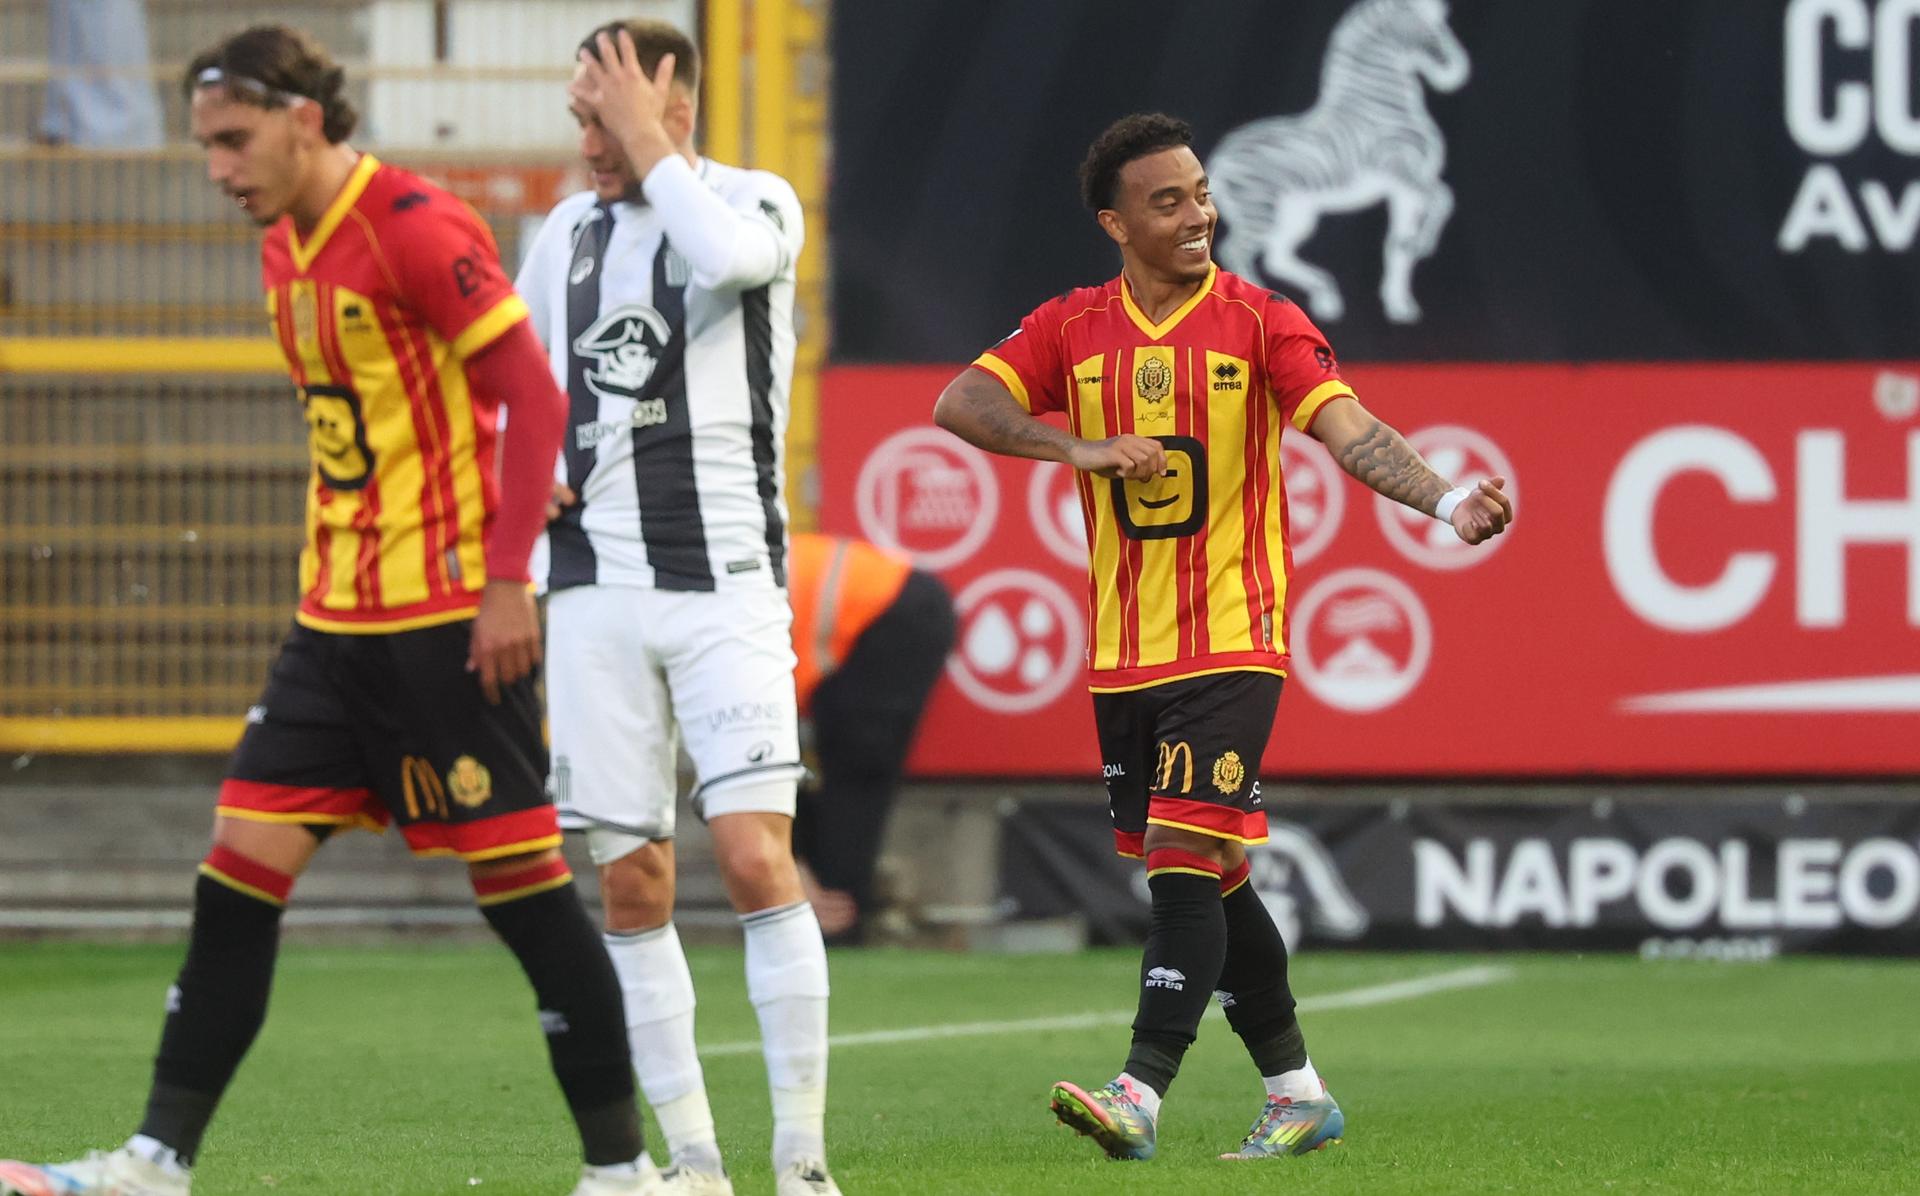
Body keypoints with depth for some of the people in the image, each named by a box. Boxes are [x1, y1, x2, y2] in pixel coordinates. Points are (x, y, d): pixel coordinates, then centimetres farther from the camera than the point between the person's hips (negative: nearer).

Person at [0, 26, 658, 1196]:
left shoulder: (417, 229, -15)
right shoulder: (287, 251, 12)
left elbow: (534, 396, -16)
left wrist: (508, 582, -19)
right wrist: (330, 575, 19)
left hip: (450, 617, -8)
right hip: (336, 616, 8)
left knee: (520, 876, -3)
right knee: (242, 865, 2)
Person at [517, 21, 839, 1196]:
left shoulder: (758, 202, -3)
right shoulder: (569, 232, 12)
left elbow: (730, 255, -29)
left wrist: (650, 153, -15)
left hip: (726, 582, -5)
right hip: (596, 589, 5)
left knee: (759, 860, -15)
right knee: (632, 884, 2)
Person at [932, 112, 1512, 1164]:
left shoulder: (1260, 322, -4)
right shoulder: (1073, 328, 5)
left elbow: (1349, 429, -15)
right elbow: (958, 405, -4)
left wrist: (1448, 500, -32)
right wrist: (1081, 447, -17)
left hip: (1231, 643, -5)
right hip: (1123, 656, 5)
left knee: (1187, 862, -15)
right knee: (1210, 879, 10)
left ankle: (1140, 1096, -19)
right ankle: (1297, 1090, 22)